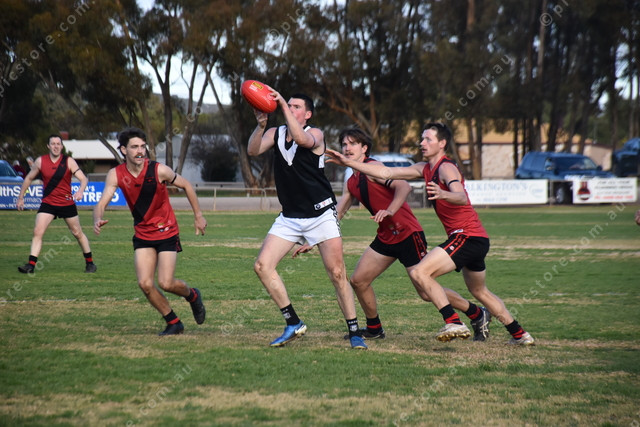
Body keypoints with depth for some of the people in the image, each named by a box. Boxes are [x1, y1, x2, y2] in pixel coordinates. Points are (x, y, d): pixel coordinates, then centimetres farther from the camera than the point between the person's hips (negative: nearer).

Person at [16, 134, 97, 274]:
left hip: (67, 203, -1)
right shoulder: (40, 161, -3)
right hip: (48, 203, 1)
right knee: (37, 231, -13)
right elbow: (29, 178, 11)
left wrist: (80, 191, -35)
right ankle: (31, 265, -13)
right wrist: (20, 197, 11)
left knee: (78, 233, 9)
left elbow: (84, 179, -14)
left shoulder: (69, 161, -8)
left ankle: (90, 263, 24)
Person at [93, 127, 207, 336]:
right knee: (145, 284, -8)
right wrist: (98, 220, -39)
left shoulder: (159, 170, -17)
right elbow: (102, 203, -16)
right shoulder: (116, 175, -10)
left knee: (165, 283, -10)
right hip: (142, 235, 3)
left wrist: (198, 216, 3)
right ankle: (173, 322, 12)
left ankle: (192, 295, 25)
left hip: (167, 232, -3)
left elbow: (186, 186, -1)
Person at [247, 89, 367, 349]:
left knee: (337, 273, -7)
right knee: (262, 266, -8)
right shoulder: (275, 133, 6)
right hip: (289, 218, 5)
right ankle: (293, 324, 0)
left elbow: (301, 139, -30)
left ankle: (354, 332, 3)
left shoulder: (315, 134, -6)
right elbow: (253, 151, -12)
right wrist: (261, 125, -29)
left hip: (321, 215, -4)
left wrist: (283, 105, -30)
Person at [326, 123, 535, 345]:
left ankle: (454, 323, -22)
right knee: (479, 292, 24)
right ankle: (519, 334, 34)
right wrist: (349, 162, 11)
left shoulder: (446, 167, -13)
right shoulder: (425, 169, 14)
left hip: (467, 236, -10)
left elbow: (461, 197, -31)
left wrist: (443, 194, -53)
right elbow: (386, 173, 14)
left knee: (419, 273, -19)